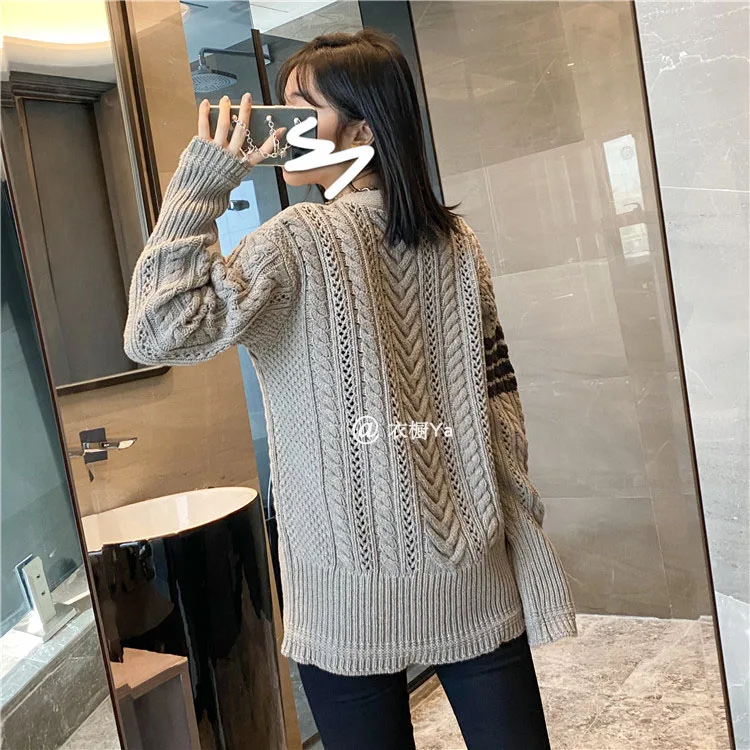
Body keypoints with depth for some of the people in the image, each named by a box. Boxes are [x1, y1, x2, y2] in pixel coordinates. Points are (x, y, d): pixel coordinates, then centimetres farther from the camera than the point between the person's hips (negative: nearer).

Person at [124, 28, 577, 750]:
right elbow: (498, 394, 5)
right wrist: (519, 525, 13)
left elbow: (157, 331, -22)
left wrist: (200, 179, -14)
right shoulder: (455, 240, 3)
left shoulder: (297, 241, -13)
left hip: (352, 602, -4)